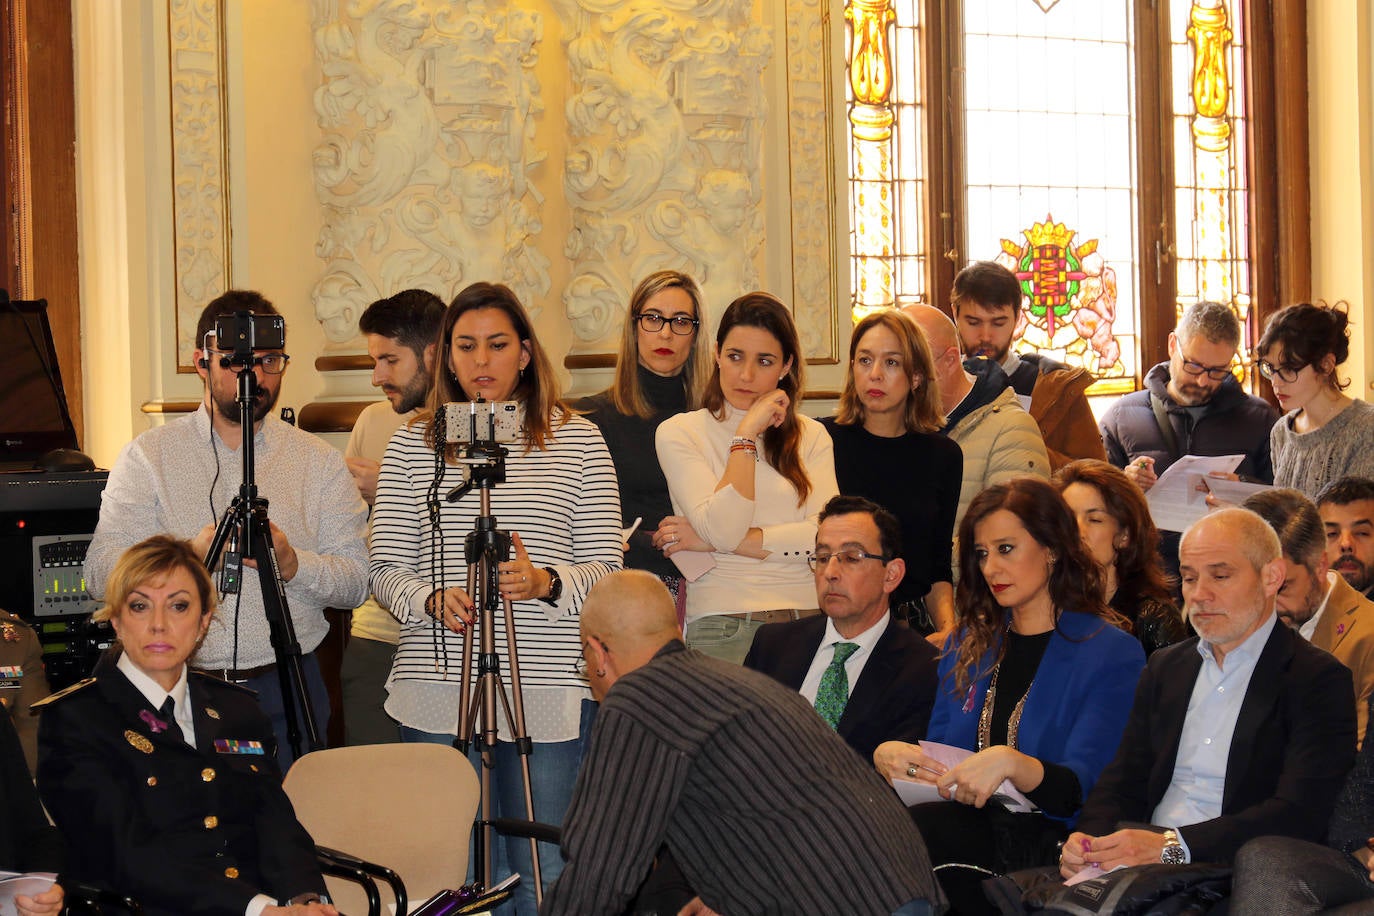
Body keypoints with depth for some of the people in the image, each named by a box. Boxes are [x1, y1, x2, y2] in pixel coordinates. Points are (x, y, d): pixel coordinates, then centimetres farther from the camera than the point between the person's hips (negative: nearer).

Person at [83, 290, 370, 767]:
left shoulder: (319, 460, 9)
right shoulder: (148, 456, 5)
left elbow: (357, 581, 0)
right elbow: (101, 574, -6)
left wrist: (293, 563, -19)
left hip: (286, 691, 1)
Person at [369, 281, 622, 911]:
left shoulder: (578, 441, 8)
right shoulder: (413, 444, 11)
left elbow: (605, 568, 3)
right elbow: (386, 569, 7)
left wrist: (547, 583, -17)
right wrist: (434, 599, -13)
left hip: (549, 694, -1)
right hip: (439, 690, 1)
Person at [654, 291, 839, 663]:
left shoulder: (811, 436, 13)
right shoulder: (678, 433, 3)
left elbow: (827, 537, -2)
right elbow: (723, 529, -10)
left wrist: (716, 542, -6)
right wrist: (747, 434, -6)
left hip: (808, 624, 3)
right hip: (723, 628, -2)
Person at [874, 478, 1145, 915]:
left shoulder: (1112, 653, 3)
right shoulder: (967, 646, 22)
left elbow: (1078, 790, -7)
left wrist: (1012, 764, -27)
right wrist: (889, 755, -6)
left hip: (1047, 835, -5)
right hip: (966, 822, 5)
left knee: (918, 827, -35)